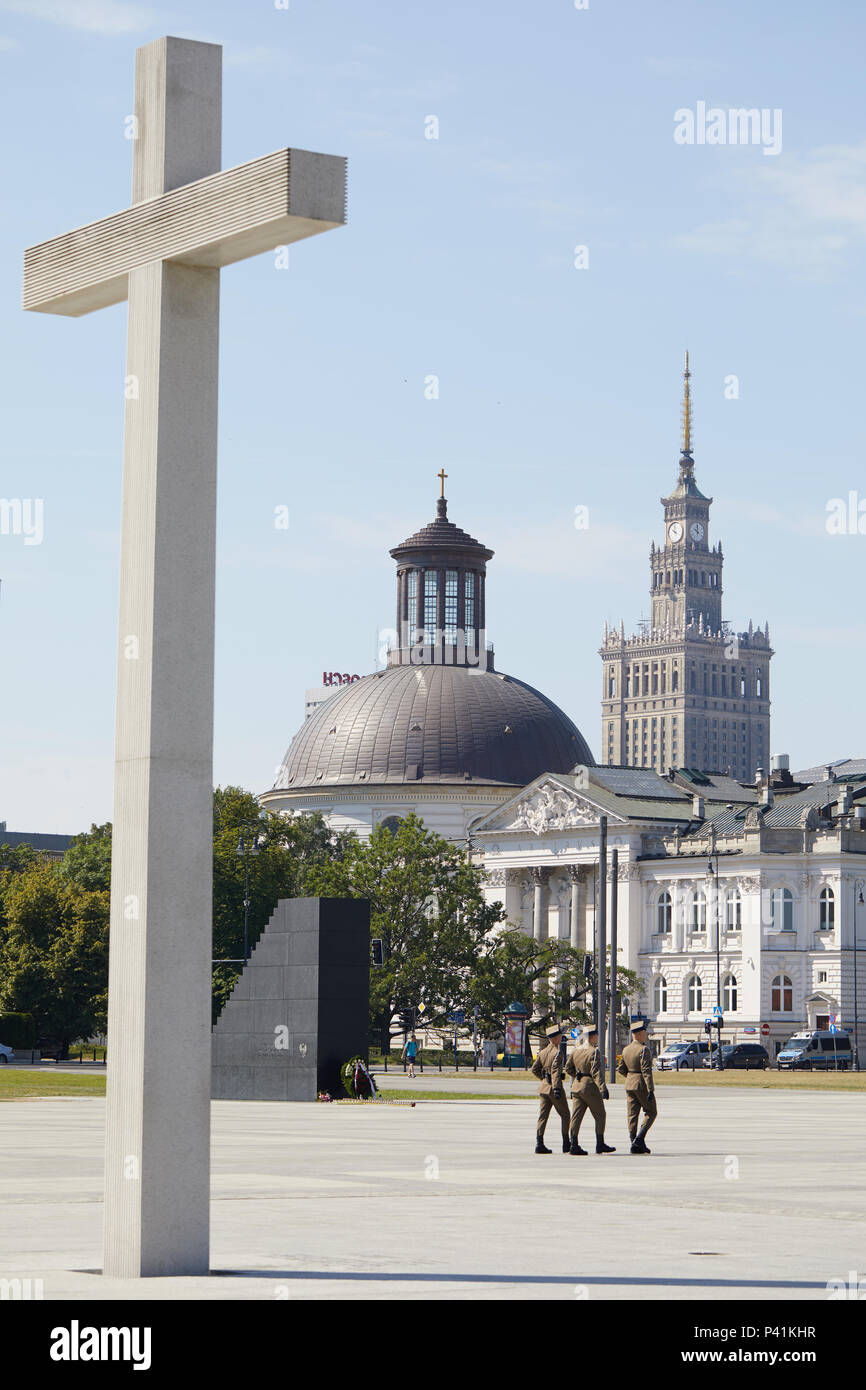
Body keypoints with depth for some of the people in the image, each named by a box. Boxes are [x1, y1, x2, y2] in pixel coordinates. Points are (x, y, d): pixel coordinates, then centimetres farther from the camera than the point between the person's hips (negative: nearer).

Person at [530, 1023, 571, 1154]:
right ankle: (566, 1144, 9)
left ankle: (539, 1143, -2)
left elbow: (534, 1069, 14)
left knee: (543, 1115, 5)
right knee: (565, 1115, 6)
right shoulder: (557, 1052, -13)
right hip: (554, 1087, -7)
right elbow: (555, 1070, -23)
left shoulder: (543, 1052, 10)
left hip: (544, 1087, 7)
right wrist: (556, 1087, -27)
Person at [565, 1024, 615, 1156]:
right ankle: (600, 1144, 10)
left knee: (576, 1116, 3)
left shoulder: (576, 1051, 9)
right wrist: (603, 1088, -25)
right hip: (590, 1087, -6)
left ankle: (574, 1145, -3)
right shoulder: (594, 1052, -12)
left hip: (577, 1086, 6)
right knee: (600, 1115, 8)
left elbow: (568, 1069, 14)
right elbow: (596, 1072, -21)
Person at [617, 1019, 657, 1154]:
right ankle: (639, 1139, -8)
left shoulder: (626, 1049, 7)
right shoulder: (643, 1049, -15)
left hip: (629, 1085, 7)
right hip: (642, 1086, -7)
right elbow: (646, 1071, -21)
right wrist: (650, 1089, -22)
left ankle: (634, 1144, 5)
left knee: (632, 1115, 7)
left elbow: (621, 1069, 14)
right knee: (651, 1112, 6)